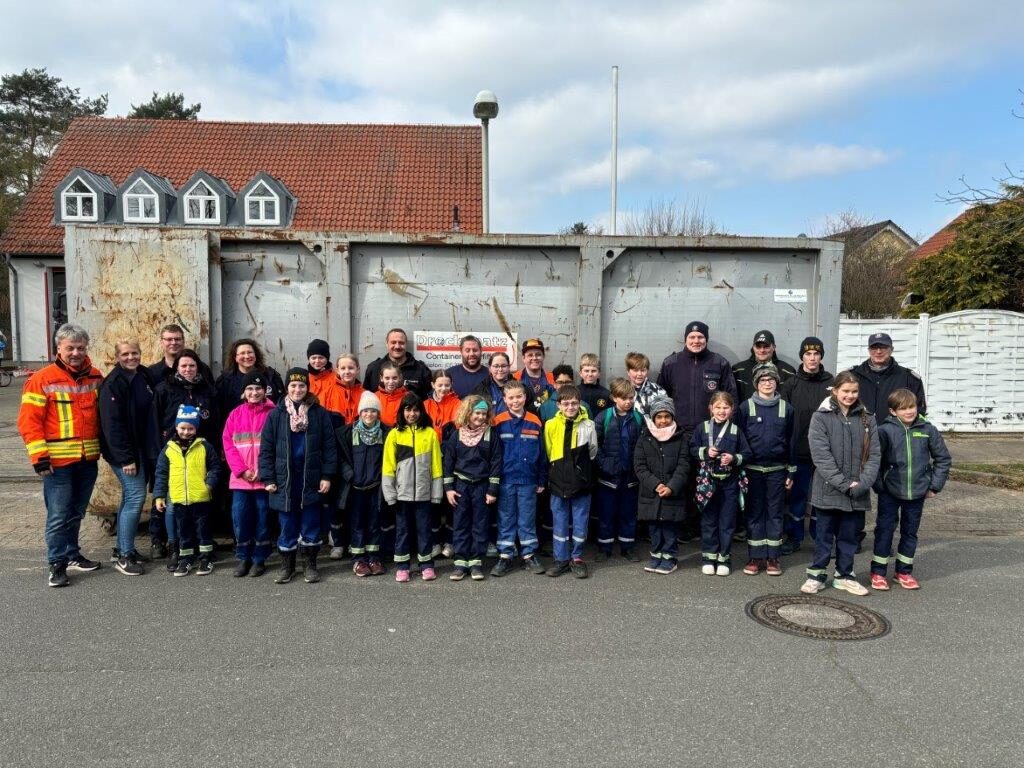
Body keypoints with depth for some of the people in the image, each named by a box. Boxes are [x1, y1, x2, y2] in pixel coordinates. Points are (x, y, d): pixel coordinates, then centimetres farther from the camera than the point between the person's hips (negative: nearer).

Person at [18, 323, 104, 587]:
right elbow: (28, 421, -10)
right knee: (58, 515, -1)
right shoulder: (42, 380, -7)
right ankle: (58, 564, 9)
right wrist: (39, 456, -15)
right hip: (58, 461, -5)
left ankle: (72, 554, 30)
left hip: (88, 459, 5)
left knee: (76, 512, 17)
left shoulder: (96, 378, 8)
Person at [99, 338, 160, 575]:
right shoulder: (113, 383, -14)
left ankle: (123, 548, 24)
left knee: (131, 497, 13)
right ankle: (124, 556, -2)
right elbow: (112, 424, -18)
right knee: (136, 496, -10)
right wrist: (125, 458, -20)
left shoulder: (144, 376, 9)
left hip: (144, 449, 8)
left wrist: (155, 448, 13)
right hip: (124, 451, -8)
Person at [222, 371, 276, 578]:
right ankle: (243, 558, 20)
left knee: (263, 519, 5)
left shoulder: (273, 413, -1)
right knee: (240, 518, 5)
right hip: (240, 478, 2)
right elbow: (228, 444, 4)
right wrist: (241, 470, -7)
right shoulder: (235, 414, 7)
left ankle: (260, 559, 18)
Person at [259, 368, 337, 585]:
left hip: (311, 480, -1)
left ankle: (310, 565, 21)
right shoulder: (276, 415, 3)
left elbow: (329, 446, 0)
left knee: (311, 525, 7)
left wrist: (327, 476, -5)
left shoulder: (319, 413, 0)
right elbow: (266, 449, 3)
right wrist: (268, 479, -3)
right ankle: (287, 565, 23)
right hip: (284, 480, 1)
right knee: (287, 525, 9)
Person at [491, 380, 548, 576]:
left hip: (528, 480, 1)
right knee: (506, 520, 8)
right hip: (505, 480, -1)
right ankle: (505, 556, 17)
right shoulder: (498, 422, -4)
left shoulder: (534, 422, 1)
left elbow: (541, 453, 5)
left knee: (527, 520, 9)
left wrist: (542, 480, 5)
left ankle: (529, 555, 21)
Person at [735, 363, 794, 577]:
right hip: (753, 469, -1)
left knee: (775, 512, 6)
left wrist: (791, 472, 6)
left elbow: (790, 441, 7)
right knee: (754, 512, 5)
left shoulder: (786, 408, 3)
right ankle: (755, 557, 12)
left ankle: (772, 557, 15)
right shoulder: (746, 407, -2)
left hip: (777, 470, 1)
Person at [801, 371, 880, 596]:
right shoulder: (821, 417, -6)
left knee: (849, 535, 14)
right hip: (828, 490, -3)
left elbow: (874, 454, 2)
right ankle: (816, 574, 20)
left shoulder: (866, 418, 6)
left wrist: (863, 483, -11)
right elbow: (821, 455, -12)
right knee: (825, 534, 8)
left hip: (857, 493, 3)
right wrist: (843, 484, -17)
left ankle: (844, 575, 28)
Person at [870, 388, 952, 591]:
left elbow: (943, 458, 8)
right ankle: (878, 572, 14)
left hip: (917, 492, 3)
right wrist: (878, 485, -13)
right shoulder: (885, 430, -11)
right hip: (889, 492, -3)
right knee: (885, 530, 3)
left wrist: (934, 486, 4)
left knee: (910, 532, 14)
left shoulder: (928, 430, -2)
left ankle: (904, 572, 27)